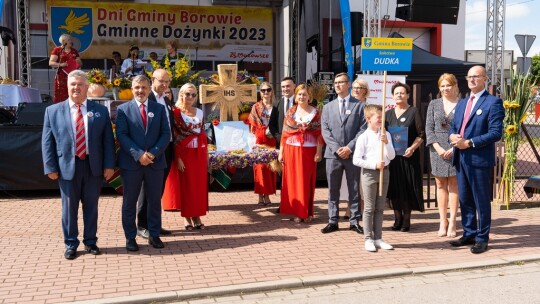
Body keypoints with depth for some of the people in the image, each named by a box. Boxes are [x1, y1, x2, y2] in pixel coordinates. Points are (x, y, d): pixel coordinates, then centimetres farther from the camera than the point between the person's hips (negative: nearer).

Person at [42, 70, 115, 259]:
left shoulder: (100, 111, 5)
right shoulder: (53, 111, 4)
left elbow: (108, 140, 3)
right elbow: (47, 142, 3)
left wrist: (109, 165, -4)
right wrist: (50, 167, -4)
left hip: (94, 166, 1)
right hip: (67, 166, -1)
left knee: (91, 206, 11)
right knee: (69, 207, 7)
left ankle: (90, 241, 25)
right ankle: (71, 244, 22)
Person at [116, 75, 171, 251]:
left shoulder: (159, 108, 8)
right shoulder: (123, 109, 2)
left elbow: (166, 134, 2)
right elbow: (121, 135, -7)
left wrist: (153, 153, -12)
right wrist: (138, 154, -17)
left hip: (155, 162, 2)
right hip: (131, 162, -2)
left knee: (155, 200, 9)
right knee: (129, 202, 5)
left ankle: (154, 235, 21)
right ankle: (130, 237, 16)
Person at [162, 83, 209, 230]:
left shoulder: (199, 112, 9)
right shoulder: (176, 113, -5)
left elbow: (203, 134, 13)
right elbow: (174, 138, -9)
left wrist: (206, 155, 9)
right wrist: (178, 158, -15)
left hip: (199, 153, 4)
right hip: (184, 153, -4)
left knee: (199, 185, 6)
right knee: (185, 185, 3)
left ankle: (197, 216, 16)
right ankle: (186, 217, 13)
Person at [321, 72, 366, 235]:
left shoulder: (359, 105, 4)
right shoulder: (328, 107, 13)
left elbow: (363, 129, -3)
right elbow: (325, 130, 5)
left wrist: (349, 147, -12)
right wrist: (336, 148, -8)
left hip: (353, 154, -2)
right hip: (333, 154, 2)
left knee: (354, 190, 6)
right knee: (333, 190, 6)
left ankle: (354, 221, 14)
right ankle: (333, 221, 13)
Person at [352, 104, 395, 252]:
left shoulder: (386, 135, 4)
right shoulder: (363, 137, -8)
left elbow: (392, 156, 1)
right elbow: (356, 160, -11)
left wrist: (386, 143, -14)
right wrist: (374, 165, -15)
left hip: (384, 172, 4)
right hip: (369, 173, -4)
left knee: (380, 208, 10)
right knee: (369, 208, 1)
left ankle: (378, 238, 18)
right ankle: (368, 239, 9)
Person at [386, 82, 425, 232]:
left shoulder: (413, 112, 2)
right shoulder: (388, 114, 14)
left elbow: (421, 134, -3)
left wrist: (412, 148, -16)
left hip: (408, 156, -3)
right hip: (392, 156, 4)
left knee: (407, 187, -1)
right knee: (394, 188, 4)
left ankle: (406, 219, 8)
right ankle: (398, 218, 13)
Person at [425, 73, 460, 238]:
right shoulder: (434, 104, 9)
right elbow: (429, 128, 5)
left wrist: (455, 147, -12)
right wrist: (438, 147, -7)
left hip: (456, 148, -2)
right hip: (437, 148, 3)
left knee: (453, 183, 1)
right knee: (440, 184, 6)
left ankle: (452, 222, 6)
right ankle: (442, 221, 12)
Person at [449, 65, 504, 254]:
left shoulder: (493, 102, -6)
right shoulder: (462, 103, 17)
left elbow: (496, 133, -15)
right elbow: (453, 126, 20)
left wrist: (469, 143, -19)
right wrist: (452, 136, -4)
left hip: (480, 159, -7)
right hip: (461, 158, 7)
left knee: (481, 201, 3)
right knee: (464, 200, 14)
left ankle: (482, 238, 13)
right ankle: (469, 234, 26)